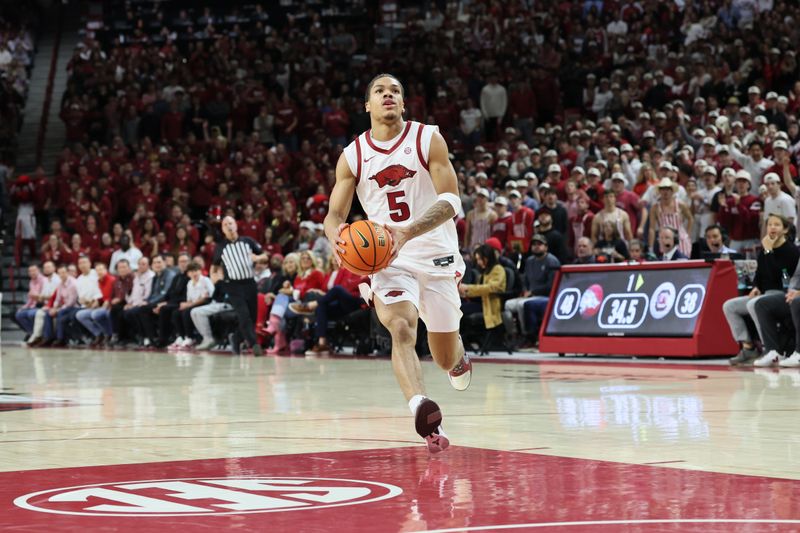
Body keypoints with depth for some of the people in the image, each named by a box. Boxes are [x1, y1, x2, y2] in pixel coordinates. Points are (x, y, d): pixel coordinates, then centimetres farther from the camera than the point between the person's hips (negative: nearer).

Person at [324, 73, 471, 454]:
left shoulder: (428, 140, -5)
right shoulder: (352, 156, 2)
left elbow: (451, 201, -12)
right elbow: (335, 214, 3)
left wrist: (408, 232, -29)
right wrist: (336, 237, -23)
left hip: (435, 254, 0)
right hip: (386, 257, 0)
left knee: (446, 359, 11)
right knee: (401, 331, -29)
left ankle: (458, 358, 48)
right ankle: (421, 410, -43)